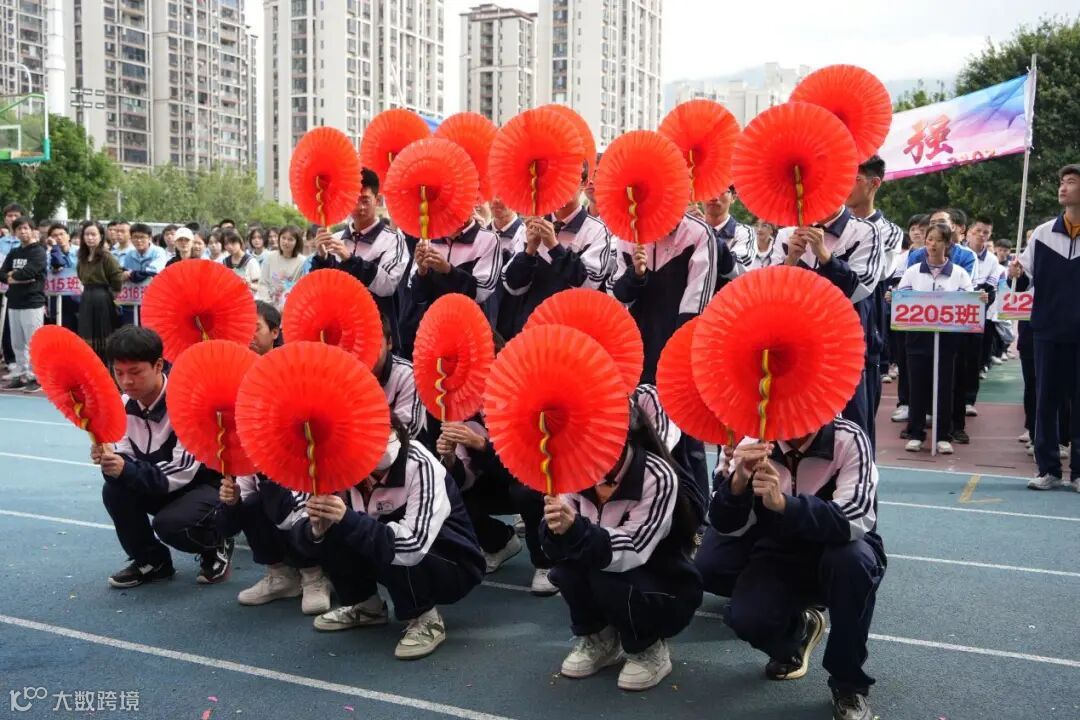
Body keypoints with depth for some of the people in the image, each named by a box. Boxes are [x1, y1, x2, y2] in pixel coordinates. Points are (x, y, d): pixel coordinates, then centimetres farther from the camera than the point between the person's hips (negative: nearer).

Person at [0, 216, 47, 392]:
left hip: (32, 303, -7)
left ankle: (35, 377, 0)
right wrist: (17, 278, -11)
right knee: (17, 344, 10)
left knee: (33, 343, -5)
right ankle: (20, 375, 18)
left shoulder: (39, 252, -5)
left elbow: (27, 273, -18)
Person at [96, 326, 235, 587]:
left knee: (169, 524, -33)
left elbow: (182, 472, -28)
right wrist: (110, 460, -29)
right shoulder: (125, 405, -4)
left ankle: (216, 546, 1)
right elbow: (127, 461, -5)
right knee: (114, 491, -18)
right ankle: (151, 561, 3)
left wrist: (126, 469, -37)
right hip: (166, 488, 7)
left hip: (209, 484, -7)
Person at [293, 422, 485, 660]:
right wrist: (317, 528, -33)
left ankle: (426, 618, -10)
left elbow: (414, 546, -37)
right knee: (304, 531, -10)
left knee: (389, 550, -36)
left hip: (452, 568, -6)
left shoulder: (420, 466, -27)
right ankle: (366, 605, 9)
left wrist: (347, 520, -41)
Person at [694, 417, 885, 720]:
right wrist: (738, 481, -37)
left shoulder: (849, 439, -21)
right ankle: (797, 629, 13)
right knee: (746, 618, -25)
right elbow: (727, 527, -16)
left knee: (852, 559, -36)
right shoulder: (754, 443, -13)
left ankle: (849, 684, -14)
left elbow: (856, 520, -35)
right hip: (780, 556, 2)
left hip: (837, 554, -2)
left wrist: (783, 503, -49)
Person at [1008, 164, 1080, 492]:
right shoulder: (1043, 233, 4)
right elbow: (1027, 279, 6)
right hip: (1048, 330, 2)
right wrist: (1017, 275, -15)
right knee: (1046, 400, 5)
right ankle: (1049, 469, 13)